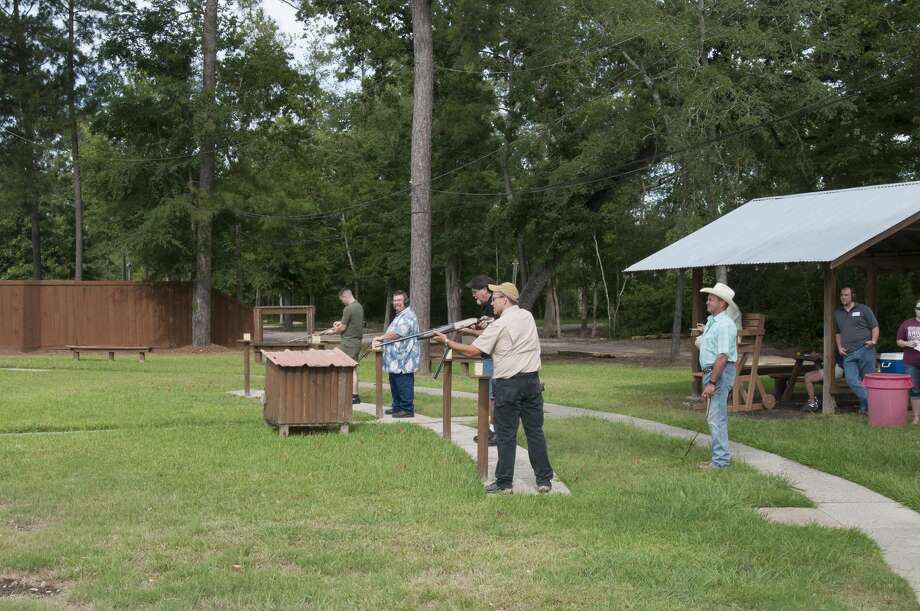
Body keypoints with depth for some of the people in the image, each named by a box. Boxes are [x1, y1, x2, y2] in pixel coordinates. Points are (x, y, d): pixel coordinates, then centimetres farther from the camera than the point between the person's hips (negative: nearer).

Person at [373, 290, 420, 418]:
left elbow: (397, 333, -22)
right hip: (396, 360, 11)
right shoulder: (400, 315, 22)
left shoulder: (408, 316, -14)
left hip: (404, 359, -11)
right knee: (395, 384, 17)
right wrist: (383, 338, 16)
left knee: (404, 385, -7)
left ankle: (407, 409, -4)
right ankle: (397, 407, 26)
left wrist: (381, 337, -12)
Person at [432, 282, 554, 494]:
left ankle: (504, 483, 6)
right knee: (535, 431, 9)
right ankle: (544, 480, 11)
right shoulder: (528, 316, 10)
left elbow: (472, 351, -10)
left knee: (506, 435, 1)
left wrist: (447, 341, 1)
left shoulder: (499, 325, -10)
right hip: (532, 380, 6)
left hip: (508, 384, -6)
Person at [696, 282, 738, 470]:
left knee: (716, 418, -10)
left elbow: (722, 357, -24)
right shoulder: (712, 321, 14)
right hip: (711, 371, 11)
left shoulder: (724, 324, -18)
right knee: (715, 417, 15)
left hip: (720, 373, -11)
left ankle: (720, 460, -6)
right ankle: (720, 456, 22)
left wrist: (712, 383, -26)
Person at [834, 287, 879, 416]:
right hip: (848, 354, 4)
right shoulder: (837, 313, 19)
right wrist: (839, 347, 12)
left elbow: (875, 327, 5)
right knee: (852, 380, -12)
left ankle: (865, 407, 5)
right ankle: (871, 404, -7)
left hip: (865, 350, -4)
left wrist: (873, 340, -11)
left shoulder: (863, 309, 6)